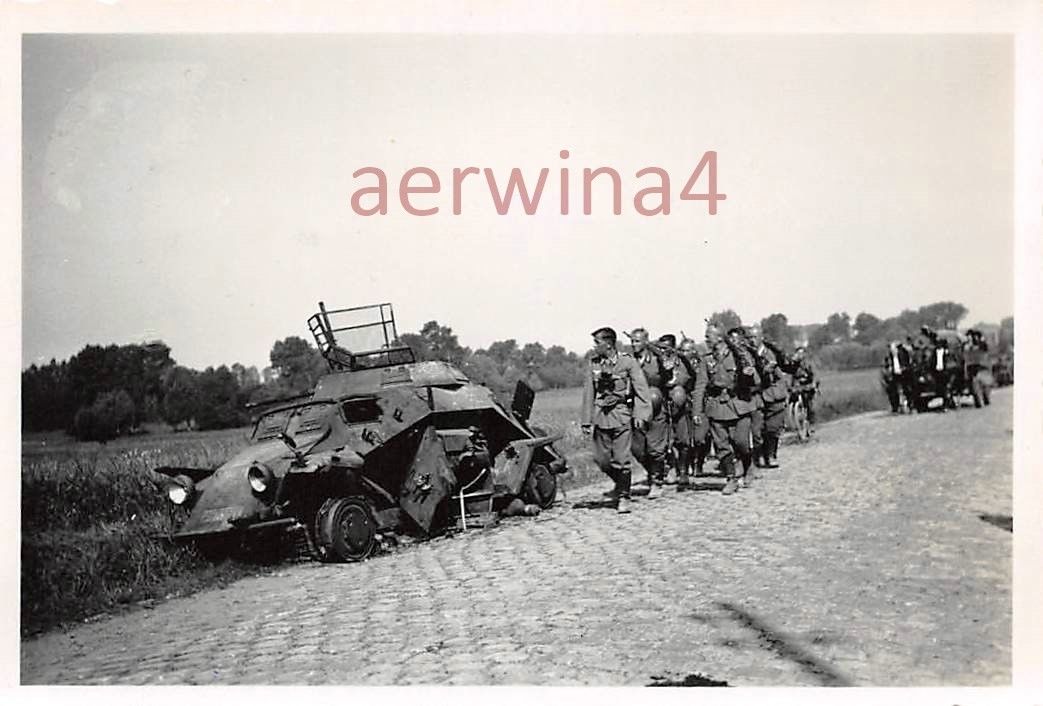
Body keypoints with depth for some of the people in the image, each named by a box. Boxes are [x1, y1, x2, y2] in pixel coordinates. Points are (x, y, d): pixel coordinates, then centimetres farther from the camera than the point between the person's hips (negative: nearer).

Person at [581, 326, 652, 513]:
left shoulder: (627, 361, -3)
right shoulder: (594, 364, 7)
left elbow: (641, 388, -4)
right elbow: (589, 393, 10)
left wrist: (640, 414, -12)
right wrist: (587, 421, 7)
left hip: (621, 414, -4)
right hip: (600, 415, 4)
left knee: (621, 459, -7)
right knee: (601, 459, 3)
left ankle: (624, 497, 6)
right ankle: (620, 483, 29)